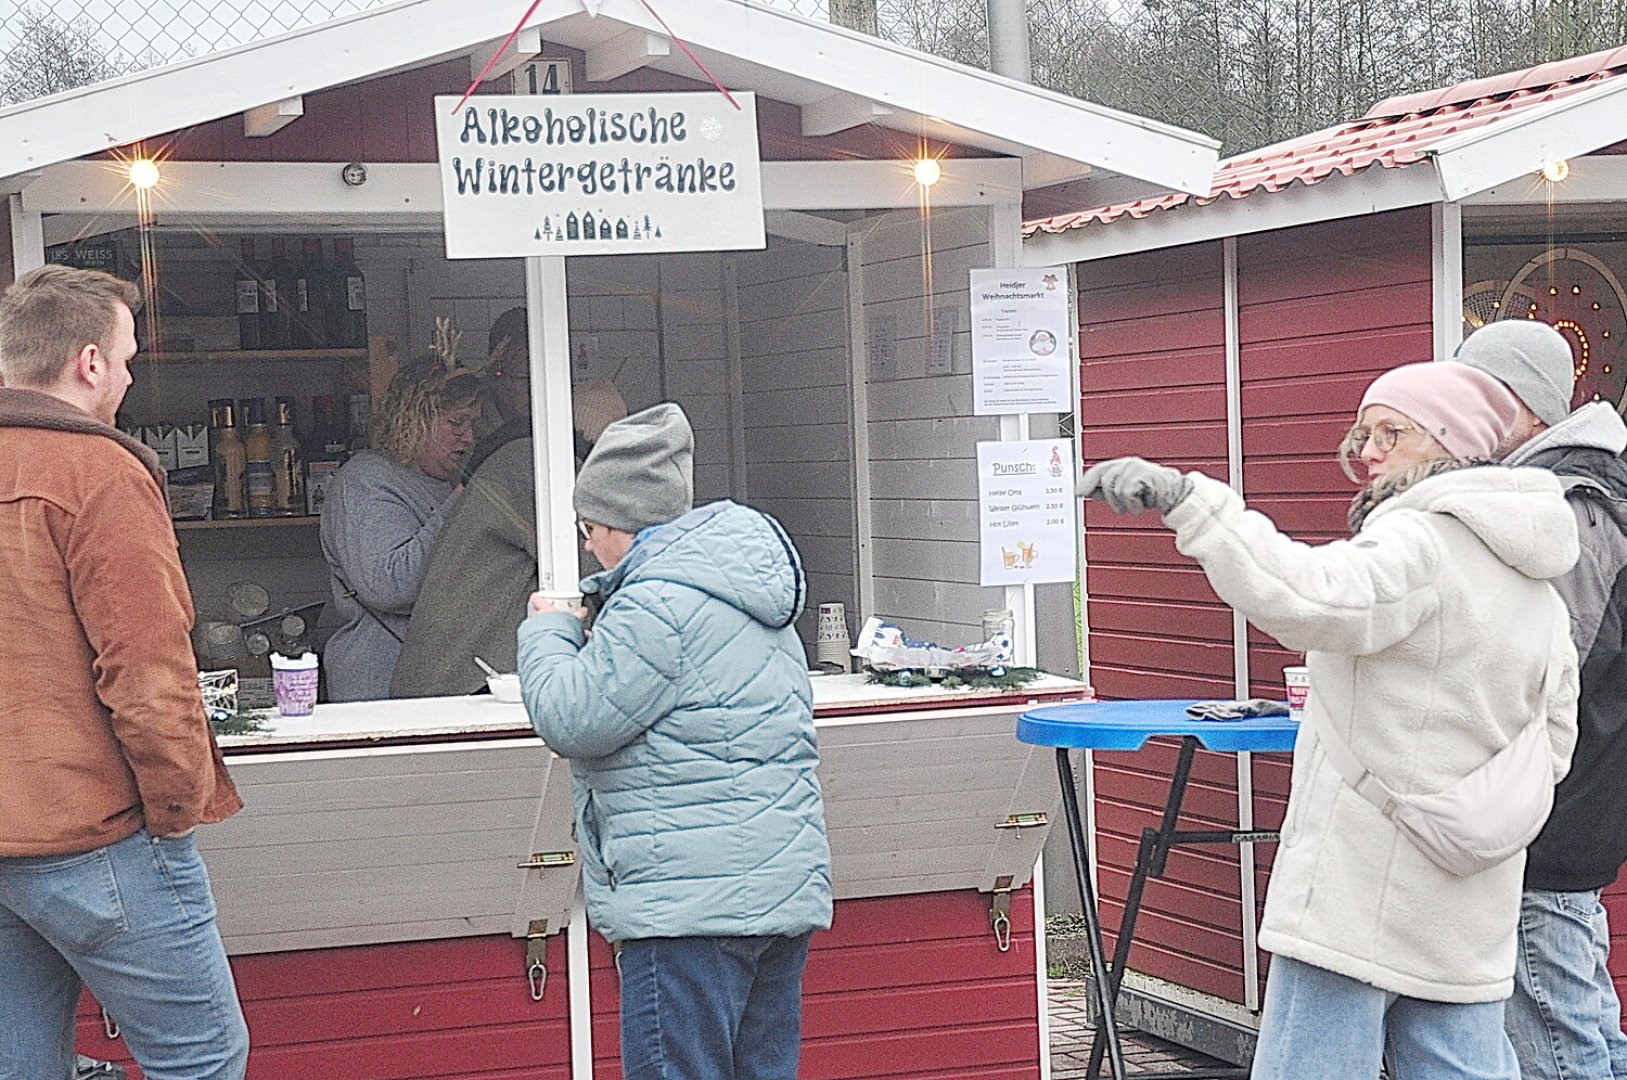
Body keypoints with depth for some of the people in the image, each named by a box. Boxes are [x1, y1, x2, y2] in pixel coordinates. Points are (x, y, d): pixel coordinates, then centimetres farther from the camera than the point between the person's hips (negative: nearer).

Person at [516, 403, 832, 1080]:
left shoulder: (658, 602, -14)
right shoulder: (744, 588, 19)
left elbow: (572, 720, -14)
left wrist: (548, 633, 4)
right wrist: (587, 639, 18)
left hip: (693, 903, -10)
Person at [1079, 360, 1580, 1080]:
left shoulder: (1421, 540, -12)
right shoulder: (1536, 587, 17)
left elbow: (1315, 596, -32)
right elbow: (1553, 746, 21)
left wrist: (1188, 500, -36)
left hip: (1360, 894, -9)